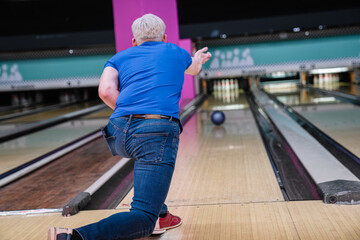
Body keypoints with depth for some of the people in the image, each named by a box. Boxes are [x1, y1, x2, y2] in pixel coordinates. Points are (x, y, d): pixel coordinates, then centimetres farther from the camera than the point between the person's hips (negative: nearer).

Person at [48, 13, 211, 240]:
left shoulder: (120, 57, 23)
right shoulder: (175, 51, 25)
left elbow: (106, 91, 2)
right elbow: (194, 68, 50)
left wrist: (129, 115, 16)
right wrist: (198, 59, 73)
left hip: (119, 134, 4)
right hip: (158, 131, -4)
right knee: (142, 220, -9)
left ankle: (159, 215, 38)